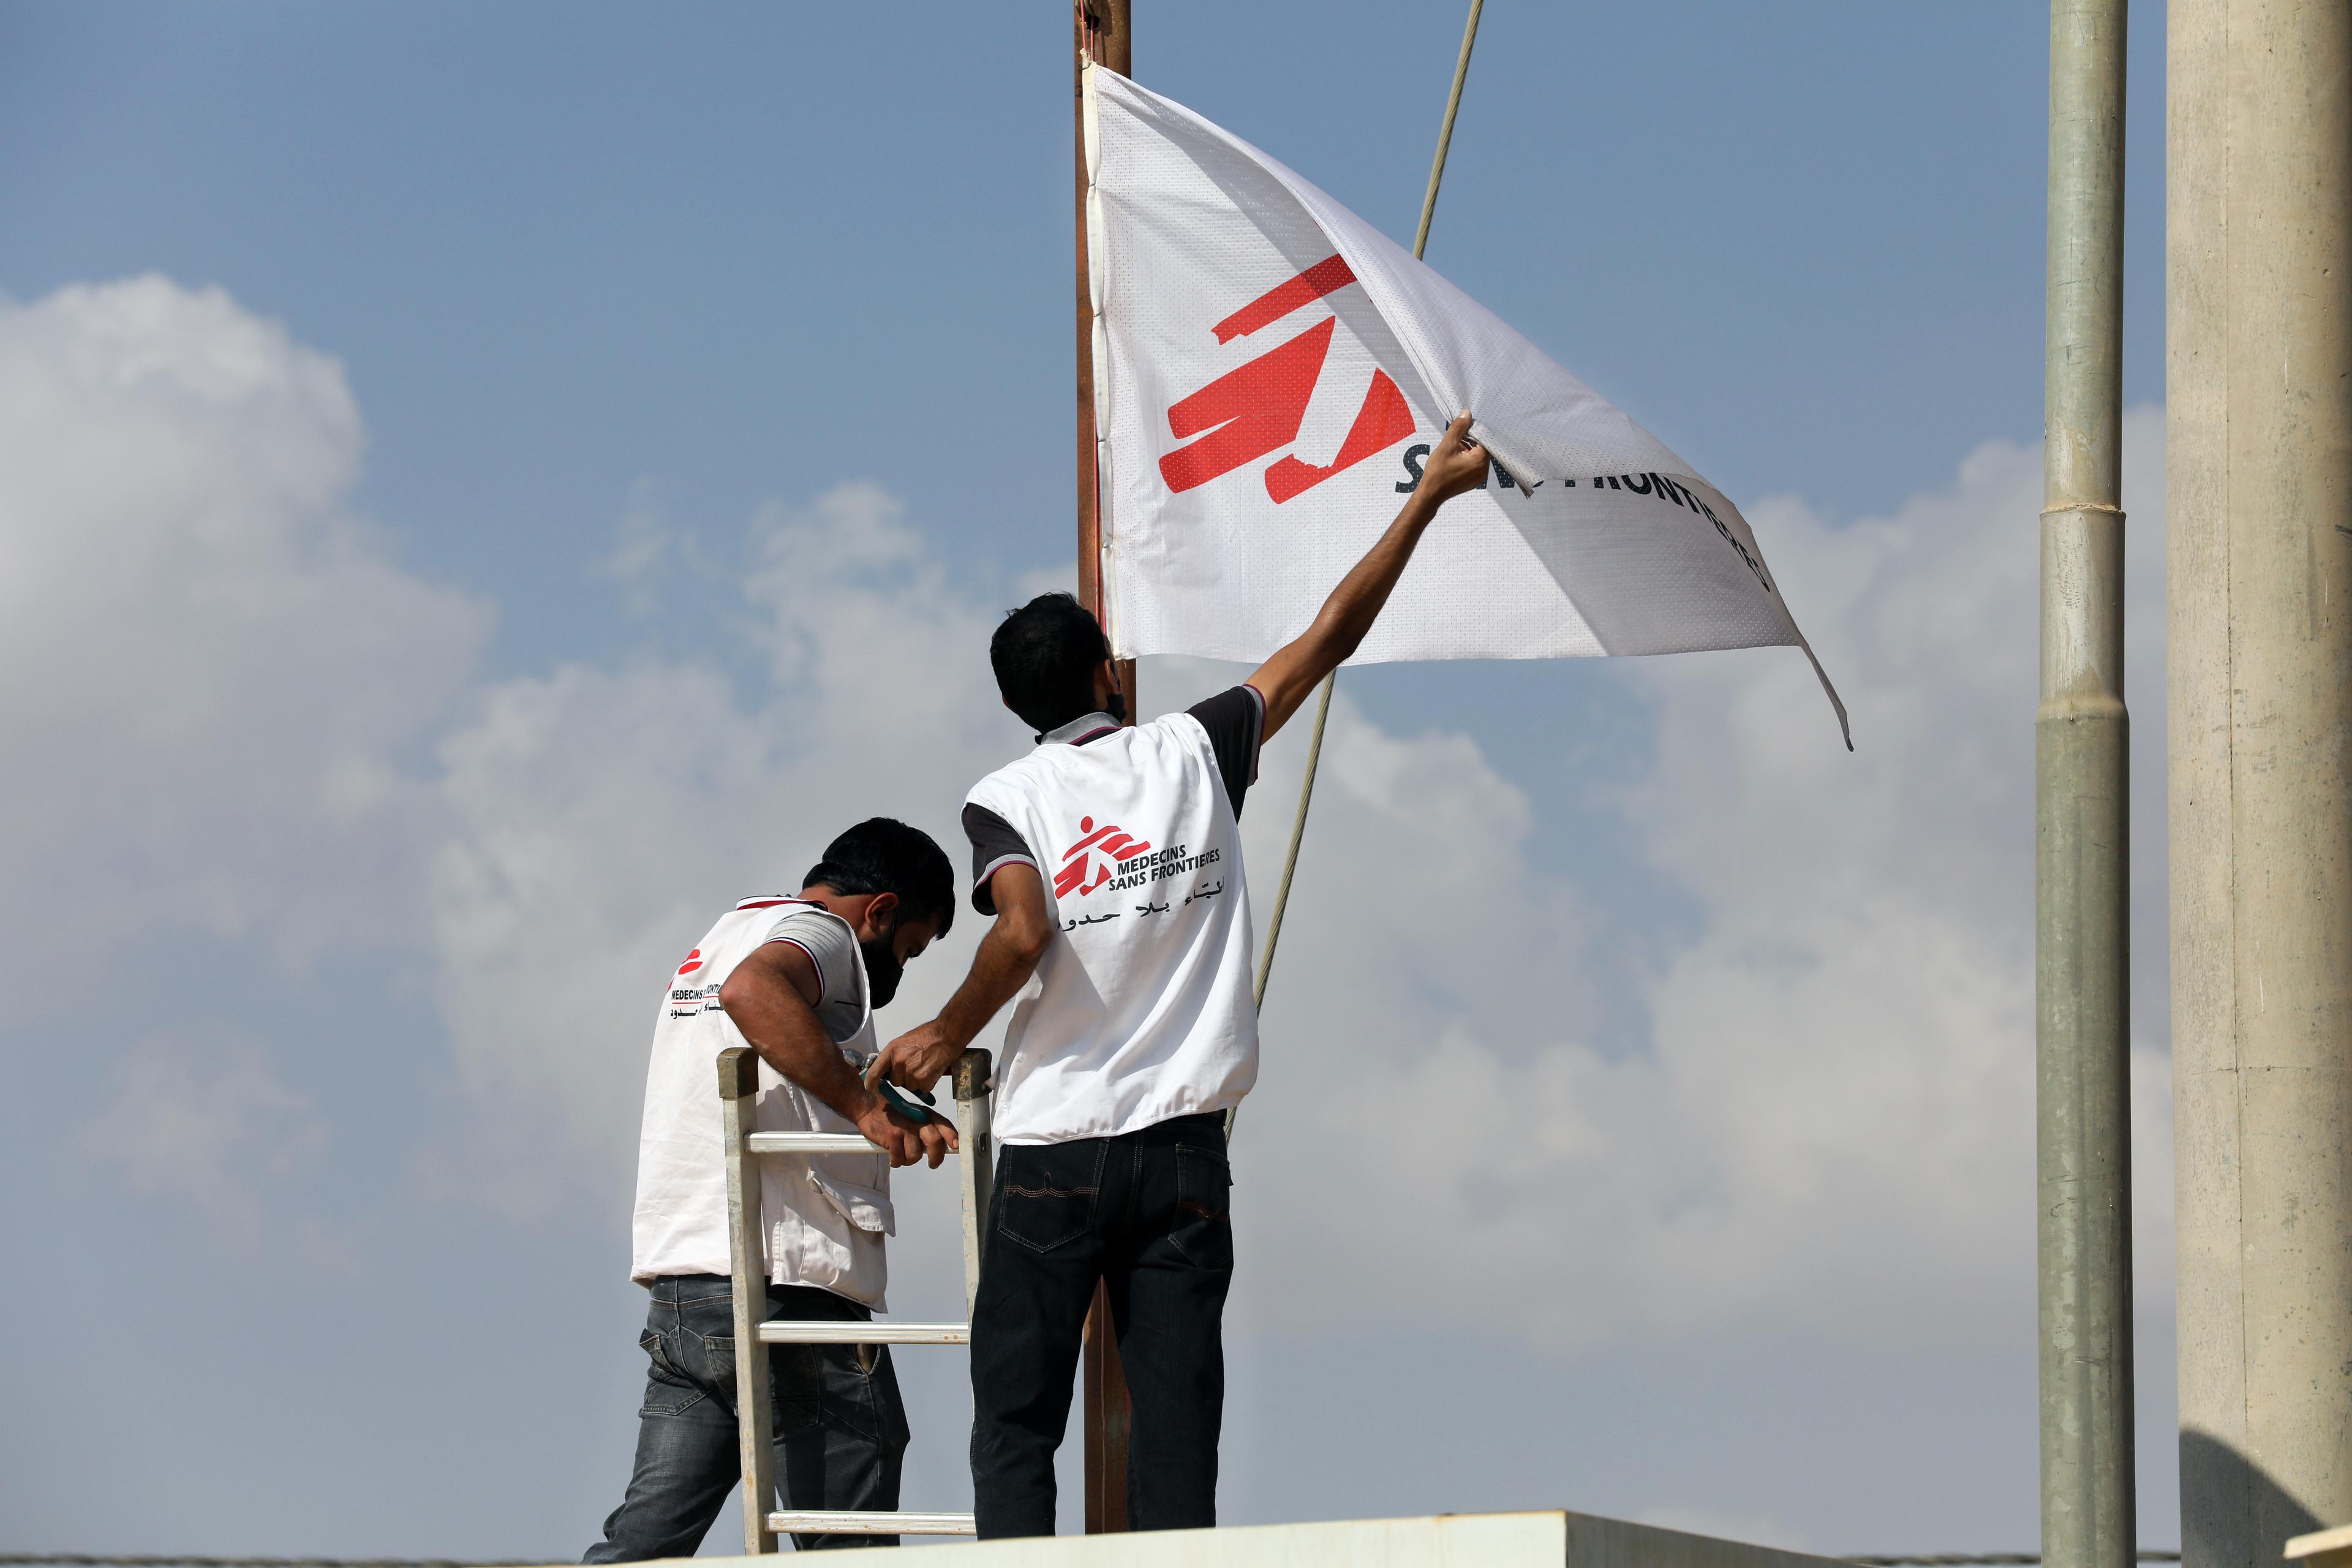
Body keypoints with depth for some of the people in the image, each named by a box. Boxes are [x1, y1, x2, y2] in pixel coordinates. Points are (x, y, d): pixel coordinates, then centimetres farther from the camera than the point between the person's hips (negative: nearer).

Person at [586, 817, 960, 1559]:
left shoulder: (715, 940, 28)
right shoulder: (819, 935, -3)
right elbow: (755, 990, -27)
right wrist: (868, 1106, -26)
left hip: (677, 1288, 9)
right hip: (790, 1290, -9)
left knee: (649, 1534, 5)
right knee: (850, 1551, -4)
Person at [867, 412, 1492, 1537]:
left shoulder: (1004, 800, -1)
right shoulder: (1193, 754, 6)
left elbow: (1024, 937, -19)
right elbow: (1327, 640, 12)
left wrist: (942, 1040, -4)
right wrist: (1428, 499, 19)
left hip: (1051, 1156, -2)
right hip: (1183, 1147, 2)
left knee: (1014, 1425, 1)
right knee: (1174, 1424, 0)